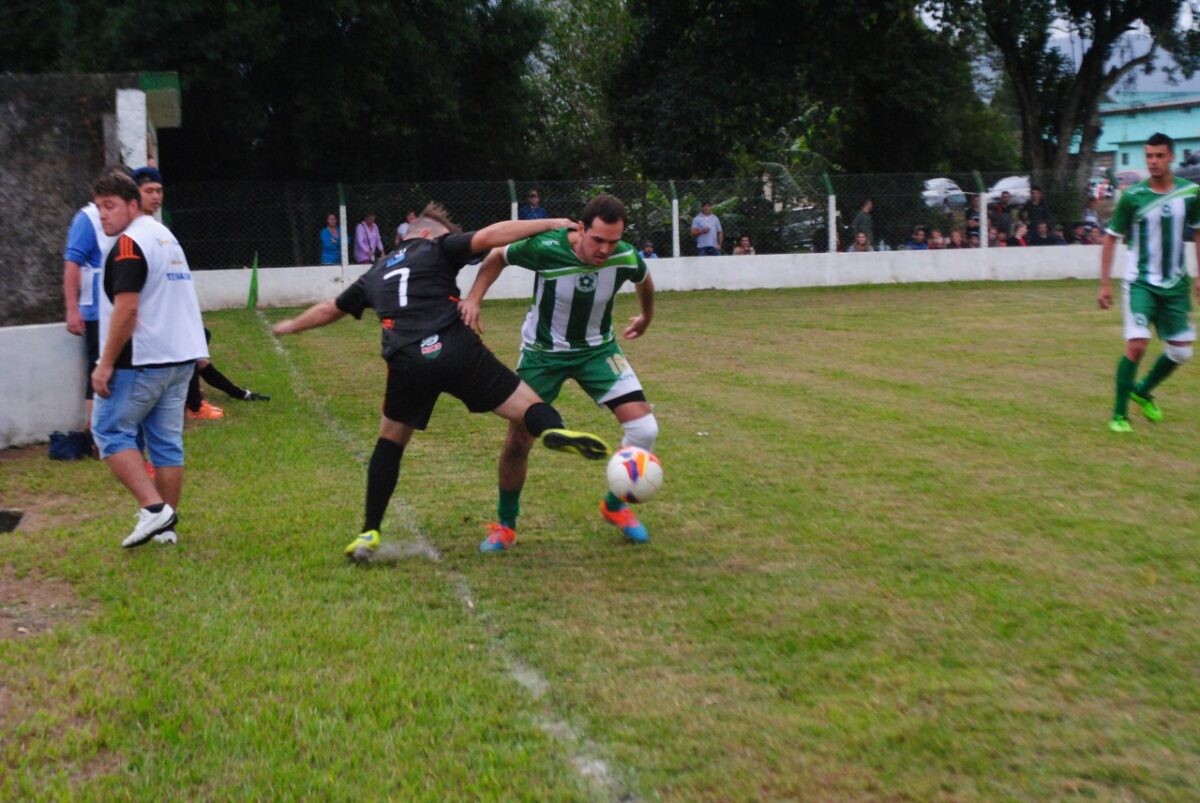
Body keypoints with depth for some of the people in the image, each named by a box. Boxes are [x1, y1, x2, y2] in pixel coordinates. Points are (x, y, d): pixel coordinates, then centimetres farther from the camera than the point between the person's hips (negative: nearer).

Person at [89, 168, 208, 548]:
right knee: (167, 442, 11)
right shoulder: (165, 235, 16)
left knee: (110, 431, 2)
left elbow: (126, 309, -21)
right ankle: (166, 524, 14)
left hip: (142, 361, -9)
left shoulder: (129, 244, -14)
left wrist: (106, 364, -16)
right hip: (181, 357, 9)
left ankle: (153, 509, -9)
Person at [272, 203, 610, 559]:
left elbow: (330, 308, 45)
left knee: (390, 440, 25)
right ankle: (554, 430, -40)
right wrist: (550, 224, 4)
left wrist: (292, 325, 64)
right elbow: (489, 237, 0)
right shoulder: (437, 250, 16)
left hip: (407, 364, 4)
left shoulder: (376, 273, 30)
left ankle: (369, 533, 23)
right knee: (528, 410, -3)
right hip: (458, 352, -4)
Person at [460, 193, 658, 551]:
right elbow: (497, 257, -7)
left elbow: (644, 280, 6)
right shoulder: (545, 248, -28)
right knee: (518, 440, -1)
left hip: (597, 348, 2)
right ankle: (505, 526, 23)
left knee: (645, 429, -13)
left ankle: (615, 506, 13)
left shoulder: (627, 258, -22)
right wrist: (473, 298, -19)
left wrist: (646, 317, 23)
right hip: (544, 351, -1)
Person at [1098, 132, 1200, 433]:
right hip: (1141, 283, -4)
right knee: (1137, 344, -17)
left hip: (1176, 285, 4)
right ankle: (1119, 413, -4)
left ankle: (1143, 391, 33)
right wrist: (1104, 285, -5)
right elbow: (1110, 238, -2)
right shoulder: (1132, 196, -9)